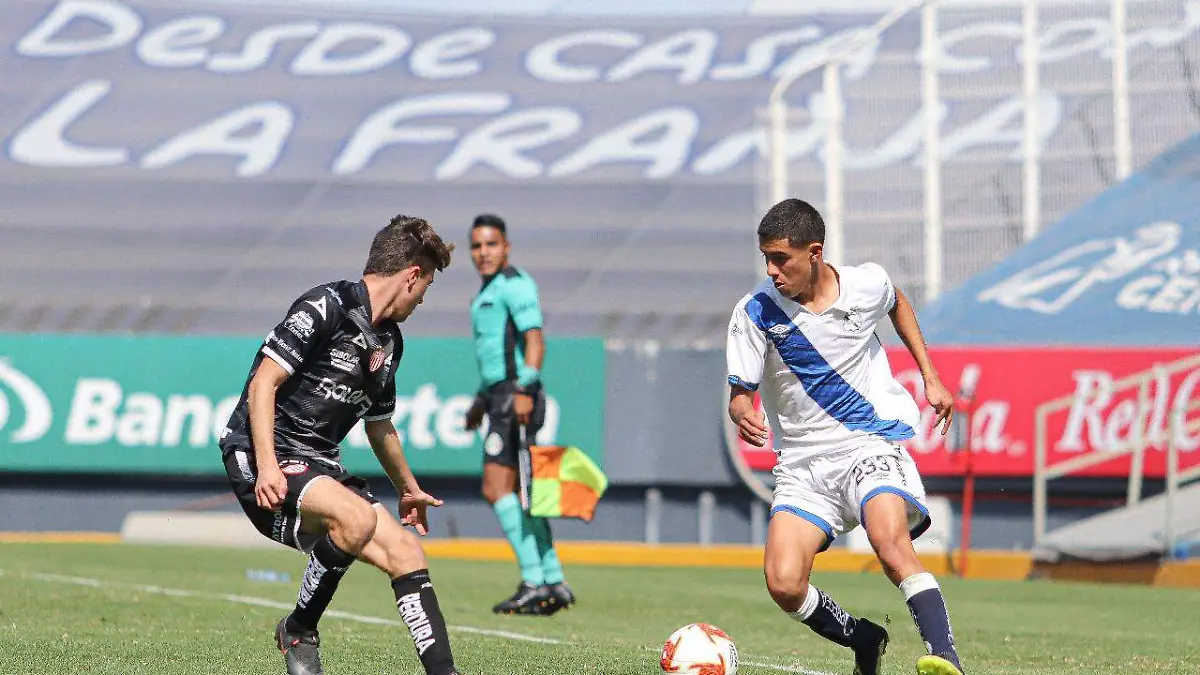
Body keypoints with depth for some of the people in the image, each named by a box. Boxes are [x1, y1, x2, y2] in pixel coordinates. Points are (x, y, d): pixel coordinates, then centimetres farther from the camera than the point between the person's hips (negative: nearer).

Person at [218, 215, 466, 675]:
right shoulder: (325, 307, -11)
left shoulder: (389, 342, 17)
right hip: (262, 460, -9)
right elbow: (263, 383, -17)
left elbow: (379, 425, 33)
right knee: (357, 517, -32)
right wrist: (267, 466, -28)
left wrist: (408, 489, 45)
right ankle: (298, 632, -13)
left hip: (320, 465, 9)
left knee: (404, 550, -7)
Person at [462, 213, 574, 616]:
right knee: (518, 496, 10)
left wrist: (524, 390, -30)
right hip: (501, 395, 10)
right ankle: (554, 583, 12)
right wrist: (482, 400, 32)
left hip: (516, 399, -10)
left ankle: (534, 583, -15)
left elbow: (534, 340, -19)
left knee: (497, 489, -14)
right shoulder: (488, 292, 21)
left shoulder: (515, 285, -9)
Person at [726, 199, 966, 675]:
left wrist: (930, 377, 19)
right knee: (783, 584, -18)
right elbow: (740, 391, -2)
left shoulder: (866, 284, -4)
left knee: (889, 538, -32)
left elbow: (896, 303, 22)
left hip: (872, 445, -1)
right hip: (802, 463, 1)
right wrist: (743, 413, -26)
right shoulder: (755, 312, -8)